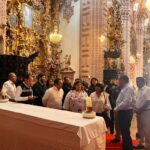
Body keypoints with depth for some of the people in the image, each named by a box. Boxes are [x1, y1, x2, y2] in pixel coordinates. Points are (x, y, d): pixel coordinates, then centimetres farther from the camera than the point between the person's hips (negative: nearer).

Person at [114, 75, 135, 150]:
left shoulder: (128, 88, -16)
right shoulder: (124, 88, 16)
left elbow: (126, 102, -26)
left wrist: (116, 108, -17)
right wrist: (117, 108, 6)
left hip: (126, 112, -10)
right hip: (123, 112, 10)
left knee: (126, 132, -2)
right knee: (124, 131, 18)